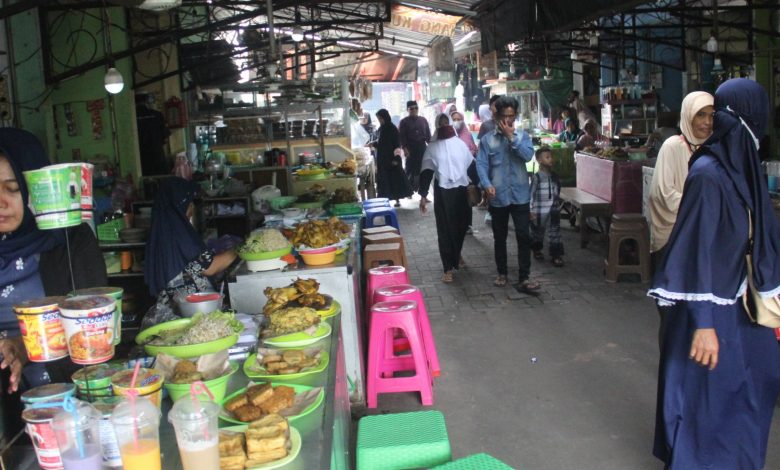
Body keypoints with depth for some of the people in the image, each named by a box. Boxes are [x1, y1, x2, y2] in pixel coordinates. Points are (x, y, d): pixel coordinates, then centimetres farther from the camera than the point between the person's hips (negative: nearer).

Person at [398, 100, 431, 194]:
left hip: (422, 148, 3)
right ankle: (409, 190, 6)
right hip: (411, 149, -3)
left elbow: (428, 134, 12)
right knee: (410, 169, -1)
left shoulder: (423, 120, 12)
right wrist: (405, 148, -15)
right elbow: (401, 136, -6)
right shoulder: (404, 122, 1)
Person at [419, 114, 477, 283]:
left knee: (461, 225, 14)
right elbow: (426, 172, -2)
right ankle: (448, 268, 2)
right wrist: (423, 195, -7)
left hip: (461, 190, 3)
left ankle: (456, 254, 41)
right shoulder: (432, 147, 0)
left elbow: (471, 166, 11)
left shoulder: (460, 144, 6)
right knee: (444, 229, -1)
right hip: (442, 193, -2)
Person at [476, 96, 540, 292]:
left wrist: (511, 137, -14)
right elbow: (481, 164, -6)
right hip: (498, 196, 0)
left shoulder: (522, 136, 5)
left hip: (520, 195, 0)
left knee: (524, 236, -4)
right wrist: (487, 184, -22)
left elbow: (528, 155, -13)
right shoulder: (487, 140, 2)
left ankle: (524, 278, 1)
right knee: (500, 237, 13)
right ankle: (502, 273, 28)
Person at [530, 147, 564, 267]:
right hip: (539, 212, -4)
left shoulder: (554, 176, 4)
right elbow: (531, 194, -14)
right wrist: (531, 211, -16)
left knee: (555, 233, 3)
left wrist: (558, 205, 17)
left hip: (554, 211, 4)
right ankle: (536, 250, 35)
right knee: (537, 233, 14)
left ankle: (556, 255, 8)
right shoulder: (536, 177, -14)